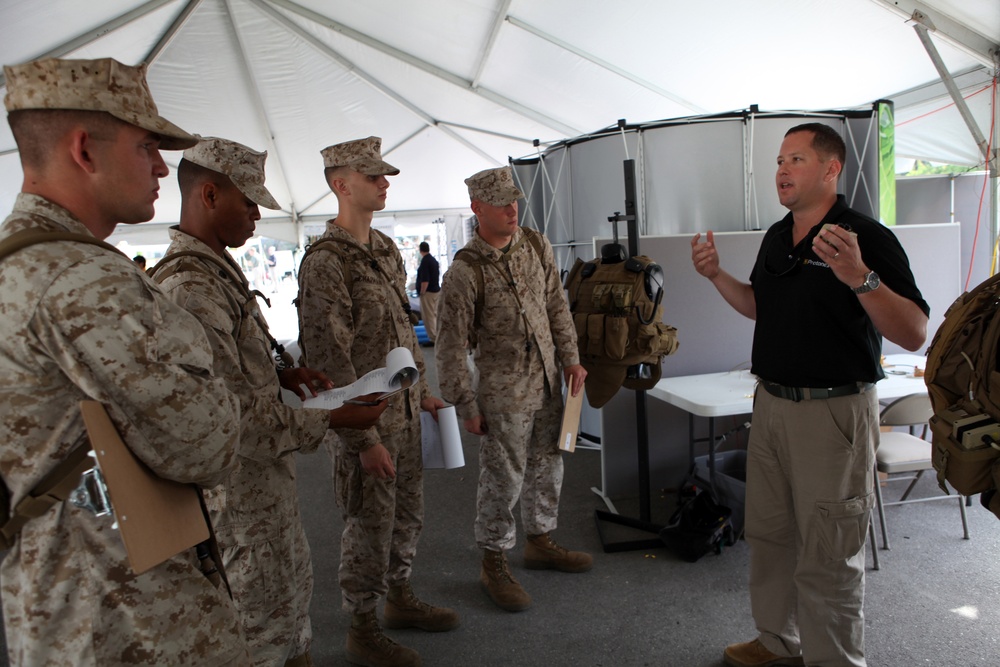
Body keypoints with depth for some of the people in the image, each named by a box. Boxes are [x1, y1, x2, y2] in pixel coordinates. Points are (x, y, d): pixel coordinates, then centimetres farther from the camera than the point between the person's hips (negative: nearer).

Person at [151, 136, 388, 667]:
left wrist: (279, 373, 4)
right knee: (261, 623, 10)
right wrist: (332, 419, -21)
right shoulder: (188, 286, -26)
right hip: (241, 487, -10)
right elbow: (236, 415, -27)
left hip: (267, 470, 10)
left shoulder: (218, 269, 7)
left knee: (293, 584, 26)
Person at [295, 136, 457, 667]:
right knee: (370, 525, 6)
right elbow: (329, 360, -21)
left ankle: (400, 599, 40)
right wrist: (364, 439, -20)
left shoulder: (386, 249, 9)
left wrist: (423, 389, 17)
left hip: (404, 411, 8)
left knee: (407, 515, 20)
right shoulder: (325, 262, -18)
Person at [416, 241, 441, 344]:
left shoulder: (425, 261, -17)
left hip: (428, 292, -9)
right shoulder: (434, 260, 10)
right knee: (435, 314, 16)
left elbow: (425, 280, -23)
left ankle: (433, 338, -3)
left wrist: (422, 292, -16)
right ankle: (438, 335, 22)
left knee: (428, 316, -4)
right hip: (436, 290, 9)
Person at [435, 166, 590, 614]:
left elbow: (557, 305, 12)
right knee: (503, 479, 3)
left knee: (547, 467, 18)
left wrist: (570, 358, 8)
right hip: (504, 393, -6)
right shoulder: (464, 271, -16)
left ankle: (540, 543, 38)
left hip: (548, 383, 7)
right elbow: (452, 346, -12)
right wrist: (466, 406, -10)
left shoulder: (537, 246, 2)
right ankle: (493, 565, 22)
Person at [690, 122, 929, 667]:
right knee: (767, 535, 19)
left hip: (833, 412, -8)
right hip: (771, 403, 8)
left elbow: (915, 334, -20)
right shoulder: (776, 238, 9)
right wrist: (717, 276, 7)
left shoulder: (868, 239, -15)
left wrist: (861, 278, -35)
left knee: (828, 558, 4)